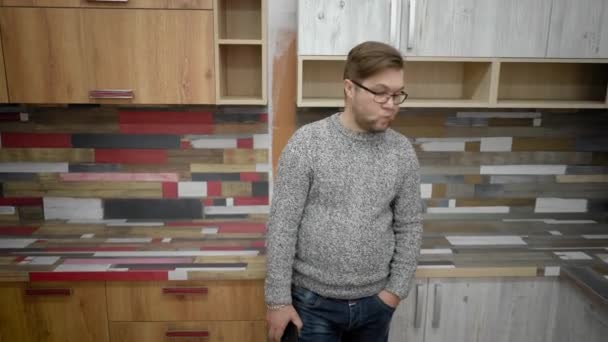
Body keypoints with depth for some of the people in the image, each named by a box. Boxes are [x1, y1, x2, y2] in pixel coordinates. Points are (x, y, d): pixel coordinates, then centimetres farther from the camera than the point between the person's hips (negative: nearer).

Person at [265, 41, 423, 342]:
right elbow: (282, 227, -13)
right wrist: (278, 299, -11)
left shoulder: (402, 151, -3)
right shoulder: (306, 144, -14)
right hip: (313, 301, -3)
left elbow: (409, 226, 4)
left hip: (375, 302, 4)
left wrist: (396, 289, -1)